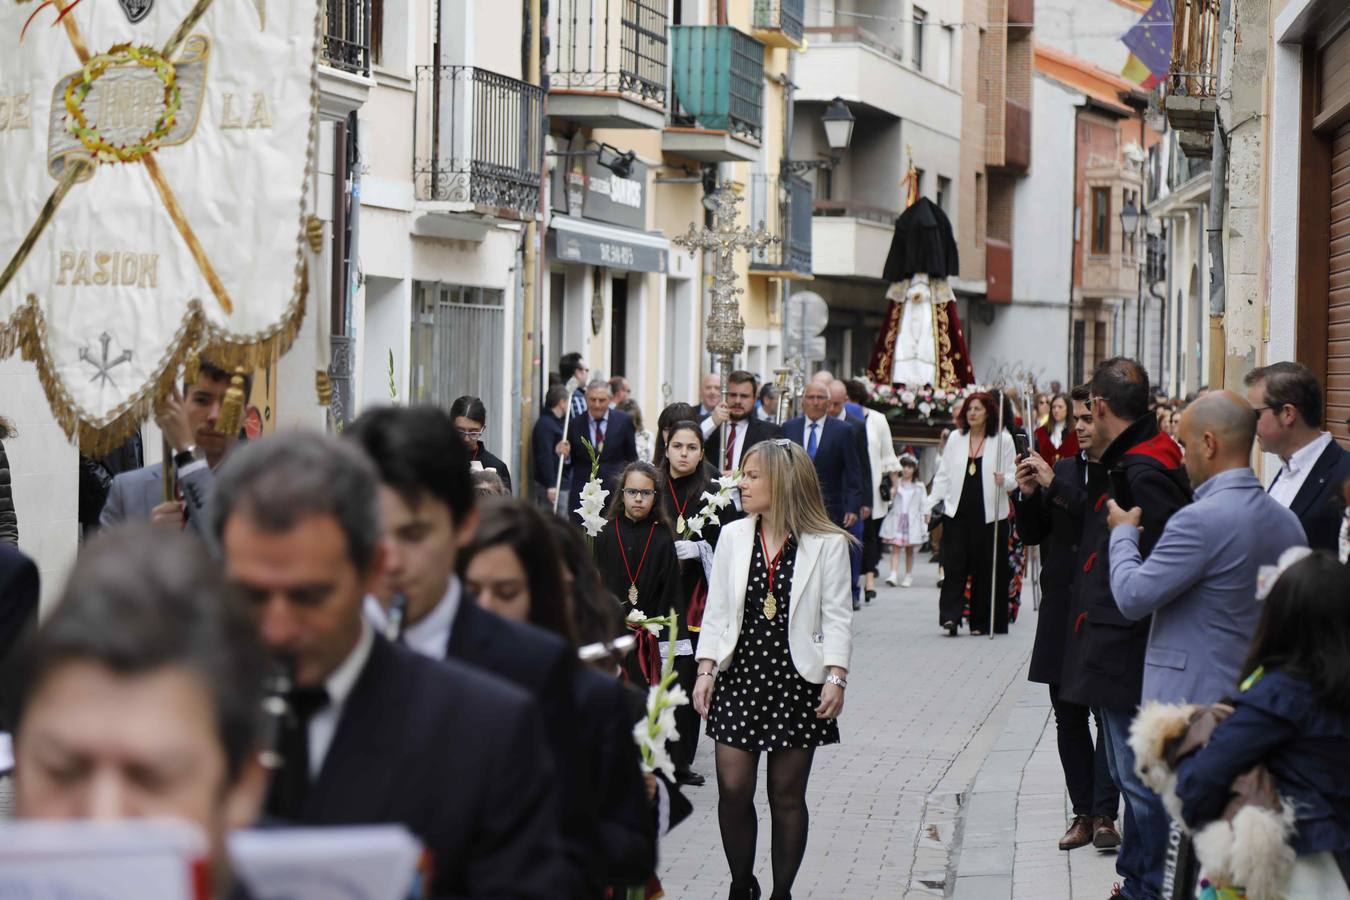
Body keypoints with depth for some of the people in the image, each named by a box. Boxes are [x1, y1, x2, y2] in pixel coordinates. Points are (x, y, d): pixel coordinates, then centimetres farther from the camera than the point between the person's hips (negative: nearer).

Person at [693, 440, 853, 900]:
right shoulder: (733, 536, 6)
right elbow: (716, 610, 9)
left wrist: (836, 677, -12)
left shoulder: (827, 543, -3)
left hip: (795, 681, -2)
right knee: (732, 790, -4)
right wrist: (706, 670, 0)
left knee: (787, 795, 5)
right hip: (740, 676, 3)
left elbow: (837, 616, -3)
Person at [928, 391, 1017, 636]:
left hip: (989, 514, -2)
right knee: (954, 564, -8)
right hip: (957, 512, 2)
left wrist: (1004, 480, -20)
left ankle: (981, 622, 9)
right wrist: (932, 502, 7)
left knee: (986, 568, 2)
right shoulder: (955, 438, 12)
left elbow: (1013, 476, 2)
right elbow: (944, 474, 14)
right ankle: (950, 615, -12)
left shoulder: (1003, 440, 3)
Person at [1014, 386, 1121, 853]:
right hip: (1061, 614, 7)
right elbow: (1032, 534, 15)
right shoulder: (1064, 469, 12)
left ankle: (1104, 813, -2)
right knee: (1069, 717, 8)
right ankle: (1083, 813, 14)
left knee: (1110, 714, -5)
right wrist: (1028, 494, -3)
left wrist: (1056, 485, -20)